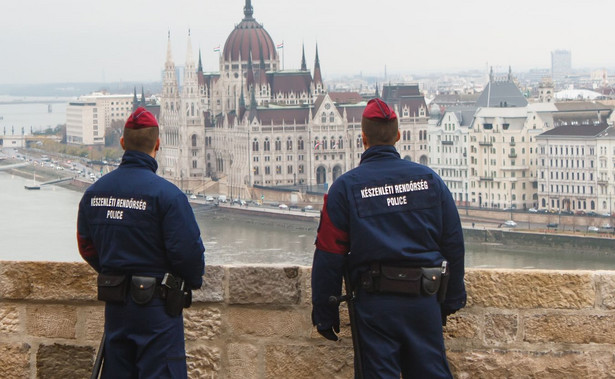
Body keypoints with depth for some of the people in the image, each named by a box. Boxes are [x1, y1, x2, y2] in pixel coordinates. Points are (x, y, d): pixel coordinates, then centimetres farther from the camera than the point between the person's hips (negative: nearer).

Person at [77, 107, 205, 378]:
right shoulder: (166, 194, -15)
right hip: (157, 305, -6)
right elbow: (188, 250, -17)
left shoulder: (93, 192, 4)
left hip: (115, 305, 6)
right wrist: (193, 281, 3)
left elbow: (86, 247, 13)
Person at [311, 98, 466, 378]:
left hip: (374, 303, -2)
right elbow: (454, 244, 9)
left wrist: (324, 313, 4)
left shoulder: (345, 187, -3)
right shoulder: (429, 179, 5)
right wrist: (451, 300, 18)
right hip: (424, 300, 2)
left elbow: (329, 256, -3)